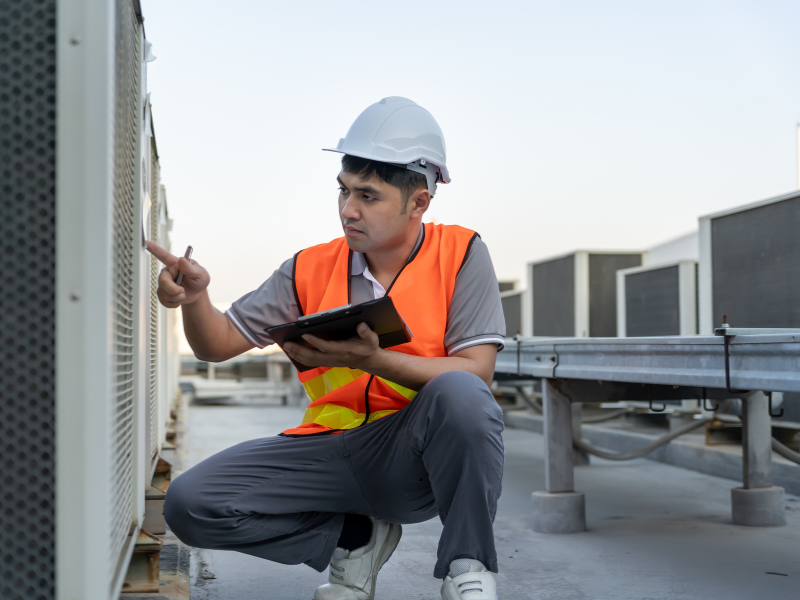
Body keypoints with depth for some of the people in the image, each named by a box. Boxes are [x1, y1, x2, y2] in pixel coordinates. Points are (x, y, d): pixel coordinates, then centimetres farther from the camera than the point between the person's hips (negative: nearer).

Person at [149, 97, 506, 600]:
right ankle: (357, 538, 6)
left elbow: (476, 372, -13)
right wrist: (195, 299, -18)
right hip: (332, 451, 4)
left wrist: (371, 359, -25)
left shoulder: (461, 255, -3)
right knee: (190, 504, -14)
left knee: (459, 394, -37)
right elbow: (219, 344, 5)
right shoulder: (311, 270, 6)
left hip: (416, 456, -3)